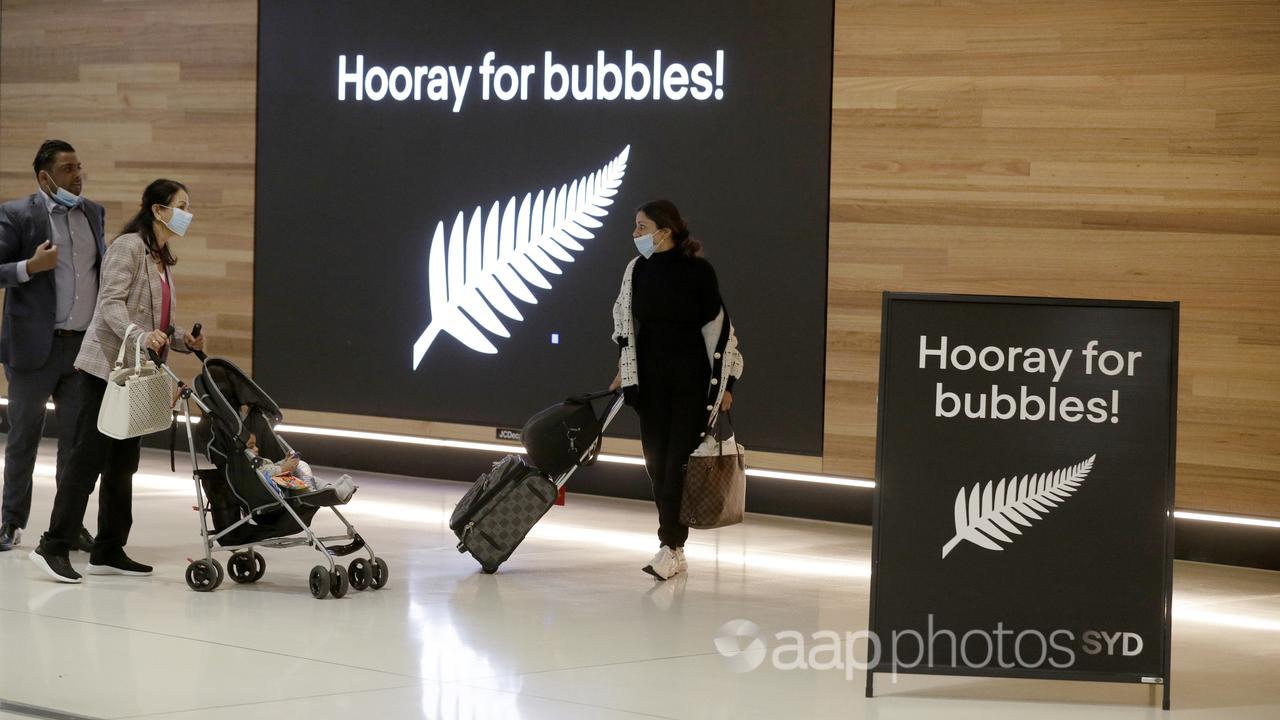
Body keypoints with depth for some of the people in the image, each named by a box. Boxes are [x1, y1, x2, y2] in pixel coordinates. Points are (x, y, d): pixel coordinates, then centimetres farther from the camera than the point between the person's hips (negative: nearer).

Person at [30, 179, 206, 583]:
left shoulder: (162, 259, 18)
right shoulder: (129, 246, -10)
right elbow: (111, 303, -20)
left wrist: (185, 341, 5)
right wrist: (140, 336, -35)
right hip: (105, 367, -9)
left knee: (123, 465, 9)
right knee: (89, 458, -11)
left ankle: (109, 552, 14)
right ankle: (53, 547, -11)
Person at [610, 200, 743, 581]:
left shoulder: (697, 270, -11)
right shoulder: (637, 270, 3)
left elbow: (718, 326, -6)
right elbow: (626, 322, 13)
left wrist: (725, 383, -6)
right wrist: (624, 371, 10)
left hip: (692, 379, -5)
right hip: (650, 380, 5)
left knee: (680, 460, -9)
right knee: (657, 462, 4)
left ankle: (670, 546, -10)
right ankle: (675, 551, 11)